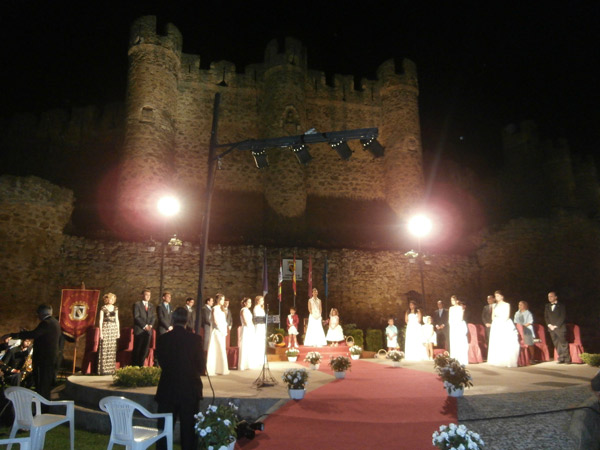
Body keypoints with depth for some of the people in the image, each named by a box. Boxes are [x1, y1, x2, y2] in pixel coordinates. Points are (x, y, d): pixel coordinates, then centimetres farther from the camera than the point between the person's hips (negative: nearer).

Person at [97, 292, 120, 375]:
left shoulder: (115, 308, 12)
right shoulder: (103, 308, -1)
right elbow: (100, 320, -3)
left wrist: (118, 331, 11)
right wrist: (101, 332, -9)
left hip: (114, 328, 4)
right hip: (105, 328, -4)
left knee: (112, 349, 3)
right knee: (104, 349, -6)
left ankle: (111, 369, 9)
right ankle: (103, 369, -1)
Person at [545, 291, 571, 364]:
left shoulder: (561, 306, -1)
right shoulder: (547, 306, 15)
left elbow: (563, 317, -7)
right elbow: (546, 317, 13)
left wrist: (556, 325, -13)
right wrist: (549, 325, -2)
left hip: (560, 328, -5)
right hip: (551, 328, 5)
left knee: (563, 344, -4)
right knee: (556, 344, 4)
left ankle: (567, 359, 2)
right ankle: (561, 359, 9)